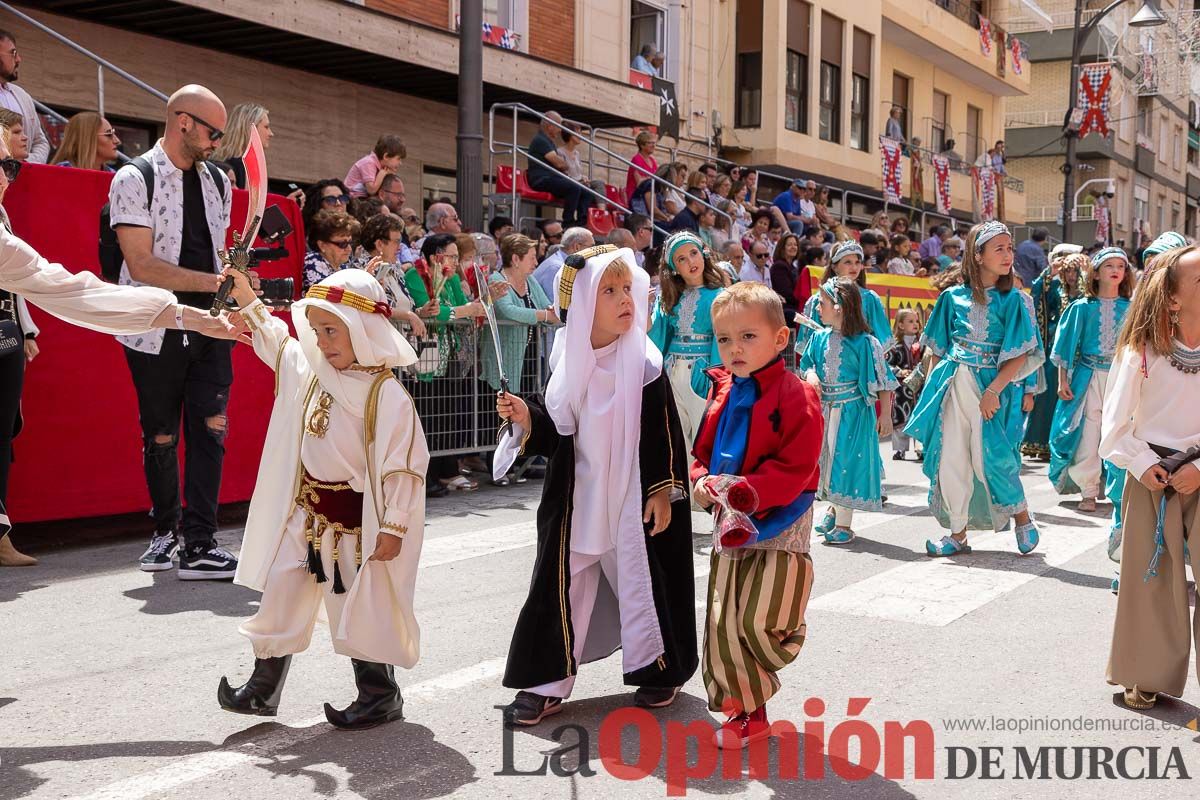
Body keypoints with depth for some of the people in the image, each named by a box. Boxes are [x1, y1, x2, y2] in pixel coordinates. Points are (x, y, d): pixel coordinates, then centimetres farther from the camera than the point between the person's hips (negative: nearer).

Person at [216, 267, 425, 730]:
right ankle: (263, 687, 24)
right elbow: (275, 340, 24)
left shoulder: (387, 393, -20)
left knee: (360, 611, 3)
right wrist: (247, 300, 19)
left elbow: (401, 464, -20)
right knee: (280, 593, 10)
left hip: (356, 518, -7)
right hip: (306, 512, 7)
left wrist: (393, 526, -20)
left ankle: (380, 696, 20)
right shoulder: (310, 371, 3)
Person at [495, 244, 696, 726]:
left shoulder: (644, 362, -9)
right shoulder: (569, 363, 1)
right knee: (563, 582, 4)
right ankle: (547, 682, 14)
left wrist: (663, 490, -11)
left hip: (634, 494, -3)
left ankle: (660, 668, 29)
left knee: (643, 578, 8)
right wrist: (526, 417, -10)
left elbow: (665, 431, -8)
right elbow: (559, 433, 8)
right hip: (578, 495, 3)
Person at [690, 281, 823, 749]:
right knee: (723, 625, 7)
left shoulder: (795, 398, -15)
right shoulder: (721, 394, 6)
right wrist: (701, 482, -7)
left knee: (761, 621, -13)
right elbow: (703, 451, 14)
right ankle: (746, 711, 21)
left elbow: (795, 469, -20)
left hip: (779, 524, -6)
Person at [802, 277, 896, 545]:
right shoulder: (819, 338, 3)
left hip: (852, 410, -5)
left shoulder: (864, 342, -13)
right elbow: (806, 365, 14)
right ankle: (835, 507, 34)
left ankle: (844, 524, 8)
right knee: (827, 459, 13)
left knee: (846, 460, -2)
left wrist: (885, 414, -12)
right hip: (824, 408, 5)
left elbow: (883, 379, -9)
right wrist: (810, 375, -10)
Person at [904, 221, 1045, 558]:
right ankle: (957, 533, 17)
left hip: (992, 386, -3)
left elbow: (1020, 354, -8)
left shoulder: (1013, 300, -2)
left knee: (988, 457, -6)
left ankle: (1022, 517, 20)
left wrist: (993, 390, -18)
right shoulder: (952, 297, 6)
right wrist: (931, 387, 6)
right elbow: (938, 349, 12)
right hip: (953, 387, 3)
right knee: (950, 460, 4)